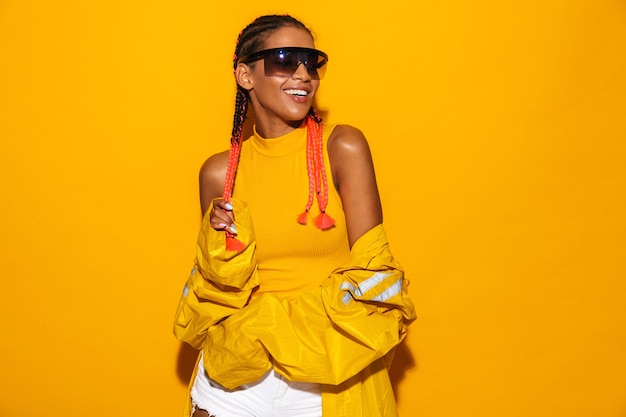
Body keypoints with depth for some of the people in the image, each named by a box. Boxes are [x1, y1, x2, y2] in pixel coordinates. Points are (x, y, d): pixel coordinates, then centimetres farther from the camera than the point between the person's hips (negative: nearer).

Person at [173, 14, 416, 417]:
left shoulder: (343, 147, -9)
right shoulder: (219, 172, -2)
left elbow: (369, 273, -12)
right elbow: (220, 286, 6)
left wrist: (267, 327, -16)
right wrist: (223, 246, -15)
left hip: (328, 377, -2)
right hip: (236, 372, 2)